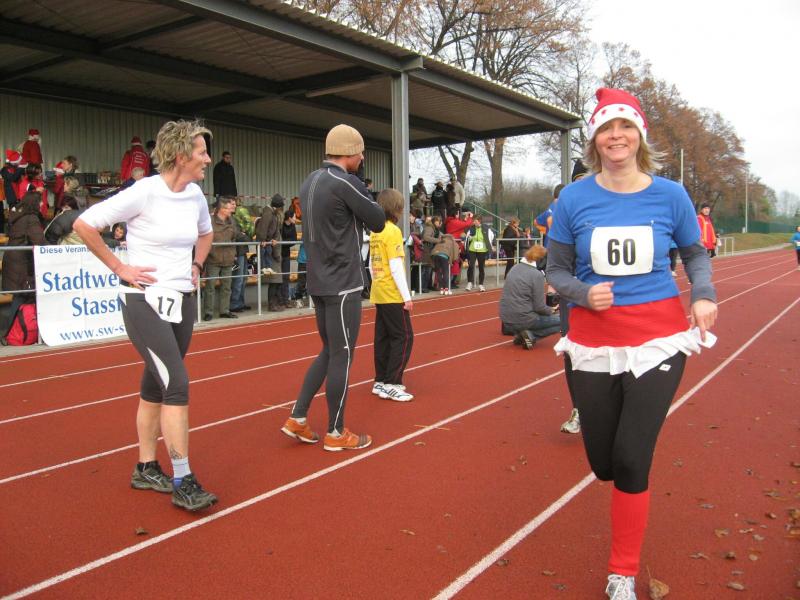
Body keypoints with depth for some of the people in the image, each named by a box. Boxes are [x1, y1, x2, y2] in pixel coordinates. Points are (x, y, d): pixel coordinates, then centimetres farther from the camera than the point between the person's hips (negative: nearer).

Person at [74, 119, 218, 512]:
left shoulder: (196, 196, 5)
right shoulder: (144, 192, -15)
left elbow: (205, 233, 27)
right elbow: (84, 224, -11)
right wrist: (119, 267, -10)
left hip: (182, 301, 7)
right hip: (145, 302, -7)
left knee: (156, 385, 14)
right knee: (177, 384, -14)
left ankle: (146, 469, 26)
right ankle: (183, 482, -6)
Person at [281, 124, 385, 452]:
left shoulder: (310, 181, 11)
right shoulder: (346, 183, -16)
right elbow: (378, 222, -9)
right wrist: (365, 201, 7)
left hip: (319, 282, 9)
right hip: (343, 284, -9)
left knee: (329, 351, 18)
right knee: (342, 356, 2)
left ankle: (297, 418, 18)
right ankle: (336, 433, 14)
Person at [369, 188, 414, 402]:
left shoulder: (375, 232, 10)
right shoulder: (393, 231, -14)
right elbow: (396, 266, -18)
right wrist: (407, 296, -16)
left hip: (379, 293, 8)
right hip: (393, 295, -8)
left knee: (383, 337, 13)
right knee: (403, 337, -3)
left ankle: (381, 381, 19)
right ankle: (391, 384, -3)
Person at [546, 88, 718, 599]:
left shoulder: (670, 195, -2)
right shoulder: (574, 199, -4)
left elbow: (696, 253, 13)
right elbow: (556, 271, 3)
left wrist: (705, 294, -6)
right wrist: (584, 294, -17)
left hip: (657, 340, -1)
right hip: (593, 343, 1)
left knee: (631, 463, -3)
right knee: (605, 465, 9)